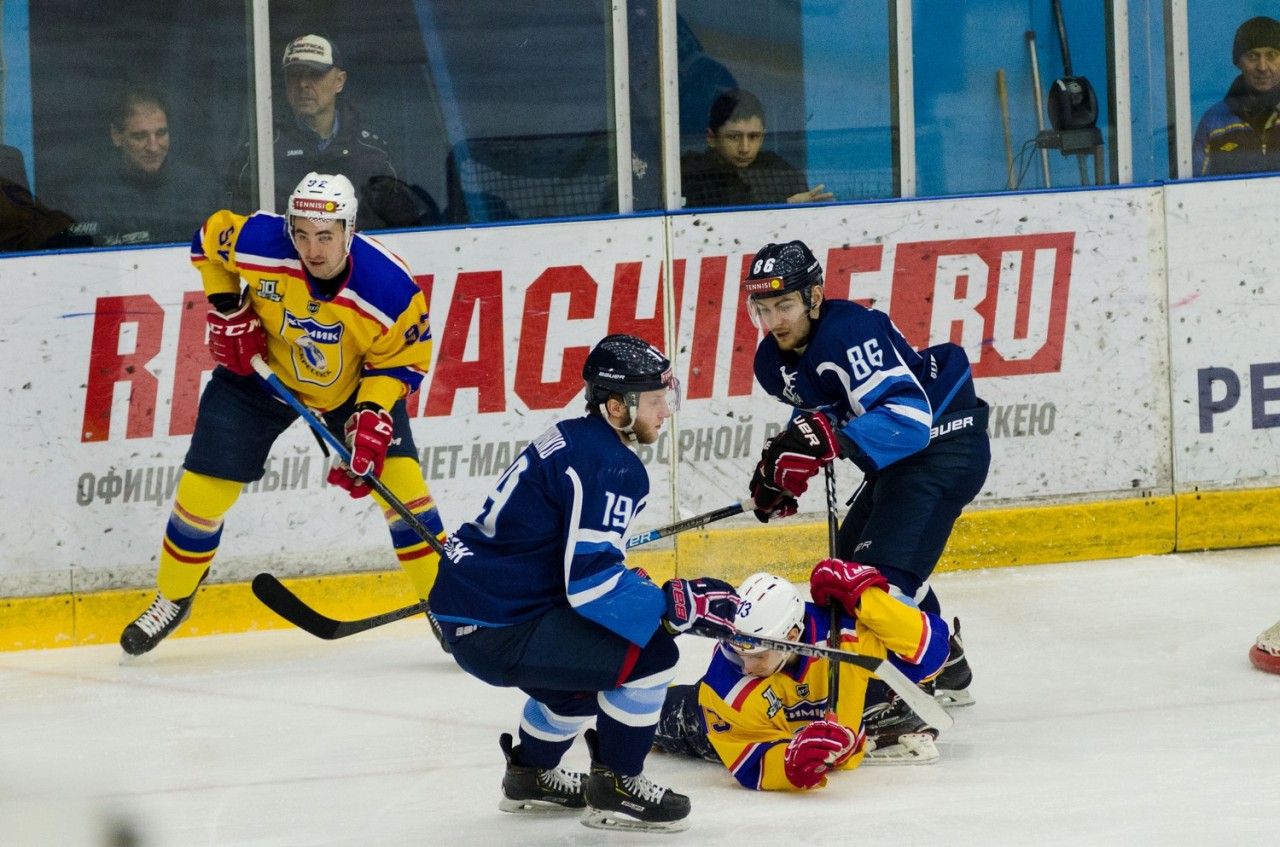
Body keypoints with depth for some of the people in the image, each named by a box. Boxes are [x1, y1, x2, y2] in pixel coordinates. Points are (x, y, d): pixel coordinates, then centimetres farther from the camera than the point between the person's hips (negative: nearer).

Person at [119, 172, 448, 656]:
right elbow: (209, 238, -7)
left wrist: (372, 414, -29)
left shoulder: (391, 290, -32)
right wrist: (227, 308, -13)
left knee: (399, 478, -13)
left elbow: (400, 361, -16)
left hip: (356, 381, -1)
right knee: (205, 486, -1)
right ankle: (173, 599, 22)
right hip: (264, 369, 1)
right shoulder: (258, 244, -30)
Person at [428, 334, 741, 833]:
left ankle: (529, 776, 46)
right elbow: (591, 583, -24)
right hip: (496, 632, -11)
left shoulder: (572, 440, 14)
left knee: (591, 664, 32)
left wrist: (657, 597, 20)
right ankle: (614, 788, 1)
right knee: (650, 656, -13)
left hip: (468, 601, 11)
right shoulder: (610, 467, -17)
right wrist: (680, 605, -18)